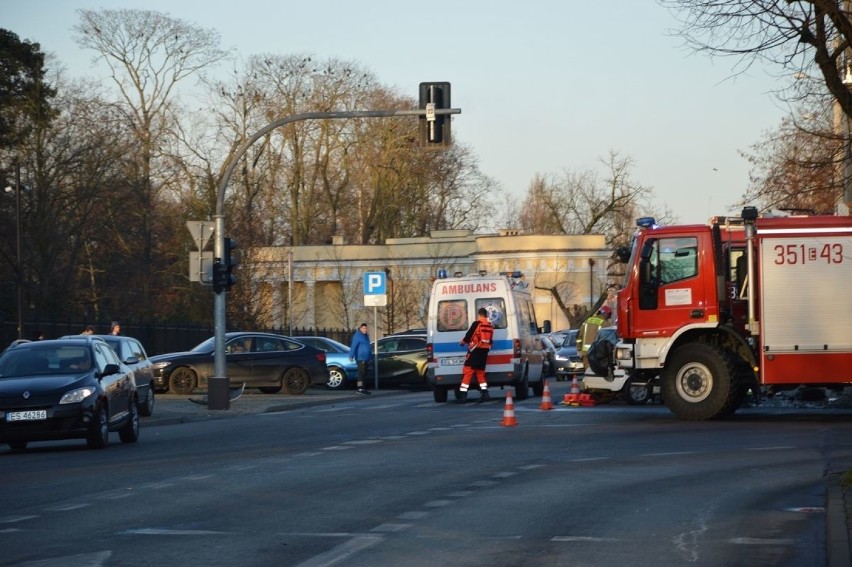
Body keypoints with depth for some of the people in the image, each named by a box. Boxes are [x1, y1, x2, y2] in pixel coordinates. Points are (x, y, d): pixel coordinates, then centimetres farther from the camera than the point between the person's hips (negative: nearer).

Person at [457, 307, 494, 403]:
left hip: (476, 349, -7)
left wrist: (463, 341, 12)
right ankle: (485, 394, 9)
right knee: (480, 372, 16)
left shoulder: (477, 323, -8)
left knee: (468, 371, -5)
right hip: (485, 350, 7)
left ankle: (463, 395, -11)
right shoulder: (490, 326, 12)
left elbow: (469, 335, -9)